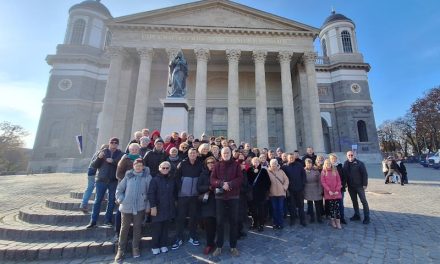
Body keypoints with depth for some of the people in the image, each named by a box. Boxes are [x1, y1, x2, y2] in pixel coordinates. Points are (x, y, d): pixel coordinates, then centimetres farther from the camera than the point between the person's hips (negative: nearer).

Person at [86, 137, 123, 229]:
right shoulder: (103, 152, 4)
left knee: (111, 201, 9)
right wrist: (99, 158, -13)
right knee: (97, 201, 5)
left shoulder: (120, 154, 1)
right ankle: (93, 221, 17)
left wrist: (113, 161, -21)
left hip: (114, 181, 0)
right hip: (101, 180, 0)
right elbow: (94, 165, 4)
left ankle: (108, 220, 22)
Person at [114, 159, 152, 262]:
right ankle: (120, 249, 27)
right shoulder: (128, 176, -1)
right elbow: (119, 189, 6)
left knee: (137, 227, 11)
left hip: (140, 207, 0)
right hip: (126, 206, 1)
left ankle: (135, 247, 29)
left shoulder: (147, 177, -4)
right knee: (124, 228, 11)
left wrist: (148, 206, -2)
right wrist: (121, 200, -4)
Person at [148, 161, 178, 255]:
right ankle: (155, 246, 24)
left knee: (165, 228, 14)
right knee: (156, 229, 6)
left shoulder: (172, 181, 6)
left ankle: (163, 245, 29)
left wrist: (174, 202, 10)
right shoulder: (155, 180, -9)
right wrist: (153, 206, -17)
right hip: (158, 209, -4)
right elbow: (151, 194, -13)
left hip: (169, 209, 4)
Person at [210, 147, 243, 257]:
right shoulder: (217, 165, 5)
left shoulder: (236, 165, 4)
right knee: (220, 221, 6)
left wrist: (229, 184, -19)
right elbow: (212, 180, -3)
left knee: (234, 221, 7)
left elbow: (240, 178, -6)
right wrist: (222, 183, -19)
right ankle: (219, 246, 21)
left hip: (233, 196, 0)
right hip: (220, 196, 0)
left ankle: (233, 246, 23)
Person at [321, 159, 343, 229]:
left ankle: (338, 222, 8)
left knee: (337, 207, -1)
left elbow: (339, 181, 2)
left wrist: (337, 190, -7)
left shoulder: (335, 171, 5)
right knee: (331, 207, 7)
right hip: (328, 193, -1)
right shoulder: (323, 172, 1)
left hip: (336, 192, 1)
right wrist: (329, 190, -12)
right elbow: (323, 182, -4)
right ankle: (332, 221, 19)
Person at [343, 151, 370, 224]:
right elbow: (344, 174, 8)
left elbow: (365, 174, -9)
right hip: (350, 186, 4)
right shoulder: (345, 164, 4)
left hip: (359, 185, -4)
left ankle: (366, 217, 12)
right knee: (354, 201, 14)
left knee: (363, 201, 2)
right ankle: (357, 215, 26)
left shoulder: (359, 163, -8)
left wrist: (365, 184, -14)